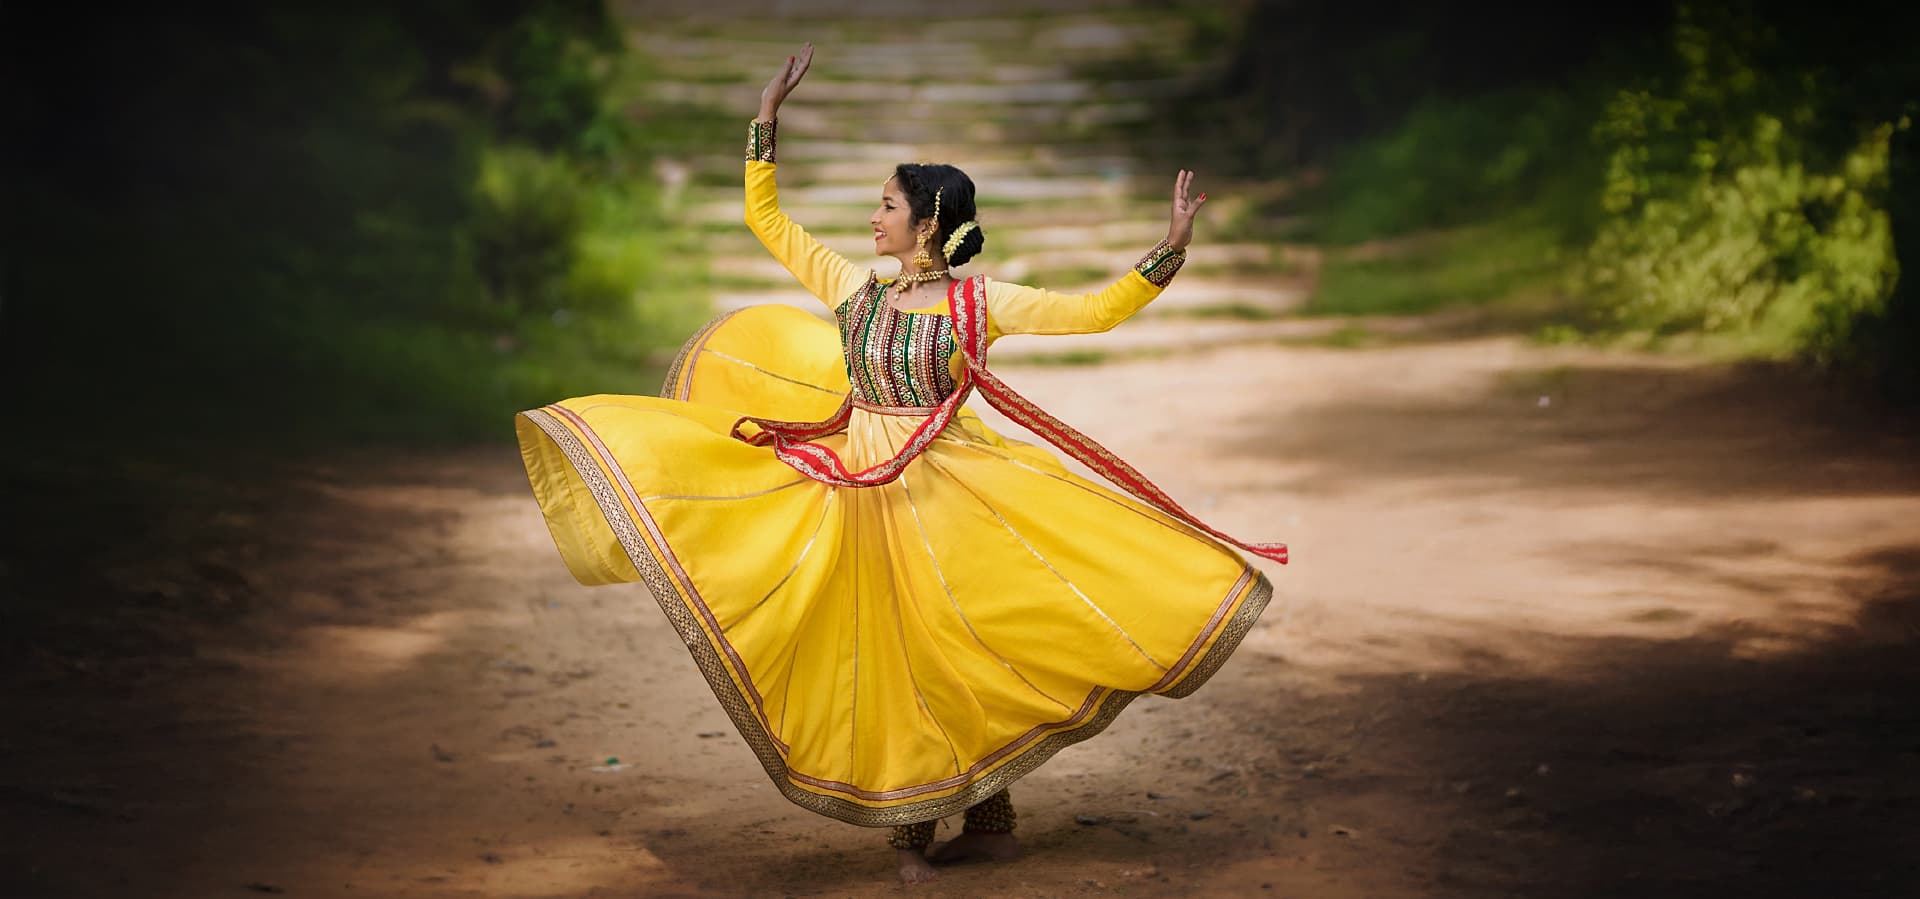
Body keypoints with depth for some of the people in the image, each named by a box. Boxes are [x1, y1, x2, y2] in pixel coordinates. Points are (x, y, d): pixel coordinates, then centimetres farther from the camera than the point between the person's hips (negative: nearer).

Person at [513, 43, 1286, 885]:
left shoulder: (981, 302, -7)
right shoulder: (855, 288, 4)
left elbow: (1097, 310, -12)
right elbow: (766, 219, 10)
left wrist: (1170, 250, -23)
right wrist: (767, 114, 8)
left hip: (946, 496, -4)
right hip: (859, 492, 4)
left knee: (958, 651, -1)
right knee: (883, 657, 8)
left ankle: (988, 820, 16)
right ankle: (909, 827, 20)